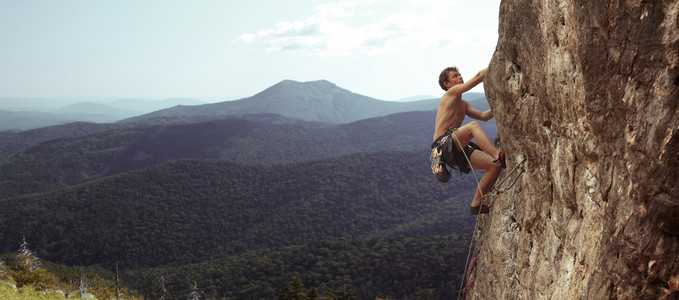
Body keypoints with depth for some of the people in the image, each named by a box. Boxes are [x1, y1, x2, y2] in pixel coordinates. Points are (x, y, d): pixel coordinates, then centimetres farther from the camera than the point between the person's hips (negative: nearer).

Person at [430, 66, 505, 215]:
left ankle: (476, 205, 1)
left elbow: (483, 116, 22)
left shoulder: (463, 104, 28)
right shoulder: (451, 93, 3)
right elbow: (478, 77, -3)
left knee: (495, 165, -6)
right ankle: (499, 156, -43)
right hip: (443, 145, -9)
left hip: (457, 149, 9)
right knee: (473, 125, -34)